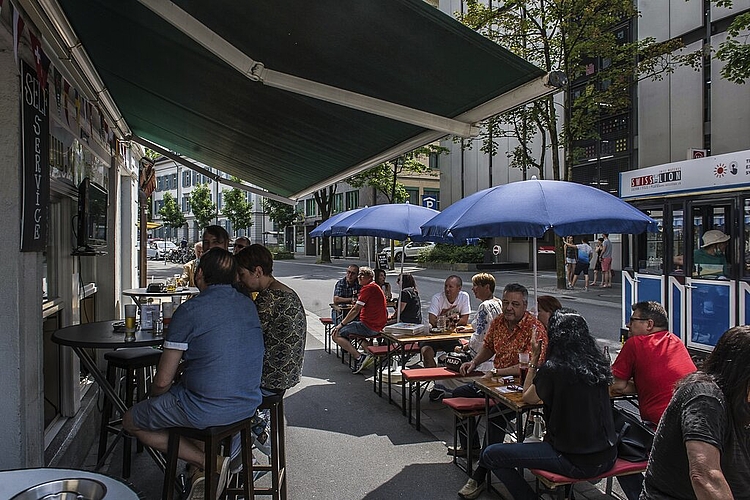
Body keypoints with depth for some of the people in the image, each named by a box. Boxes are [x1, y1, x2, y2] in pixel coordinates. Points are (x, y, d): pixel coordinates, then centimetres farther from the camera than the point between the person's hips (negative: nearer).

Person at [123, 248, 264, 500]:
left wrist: (153, 399, 11)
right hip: (249, 403, 7)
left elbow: (162, 382, -11)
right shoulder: (249, 305, 4)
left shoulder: (189, 311, -15)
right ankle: (208, 465, 17)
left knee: (131, 421, 16)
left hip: (207, 410, -7)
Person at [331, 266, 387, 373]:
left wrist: (341, 324, -6)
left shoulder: (368, 288, -13)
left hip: (368, 326, -10)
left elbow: (356, 310, -15)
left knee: (336, 334, -9)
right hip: (378, 327, 10)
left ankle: (359, 357, -15)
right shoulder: (375, 287, 19)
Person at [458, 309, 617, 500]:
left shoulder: (552, 369, -16)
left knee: (490, 455, -3)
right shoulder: (598, 364, 2)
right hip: (608, 457, 8)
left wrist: (535, 357, 7)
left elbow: (528, 398, 2)